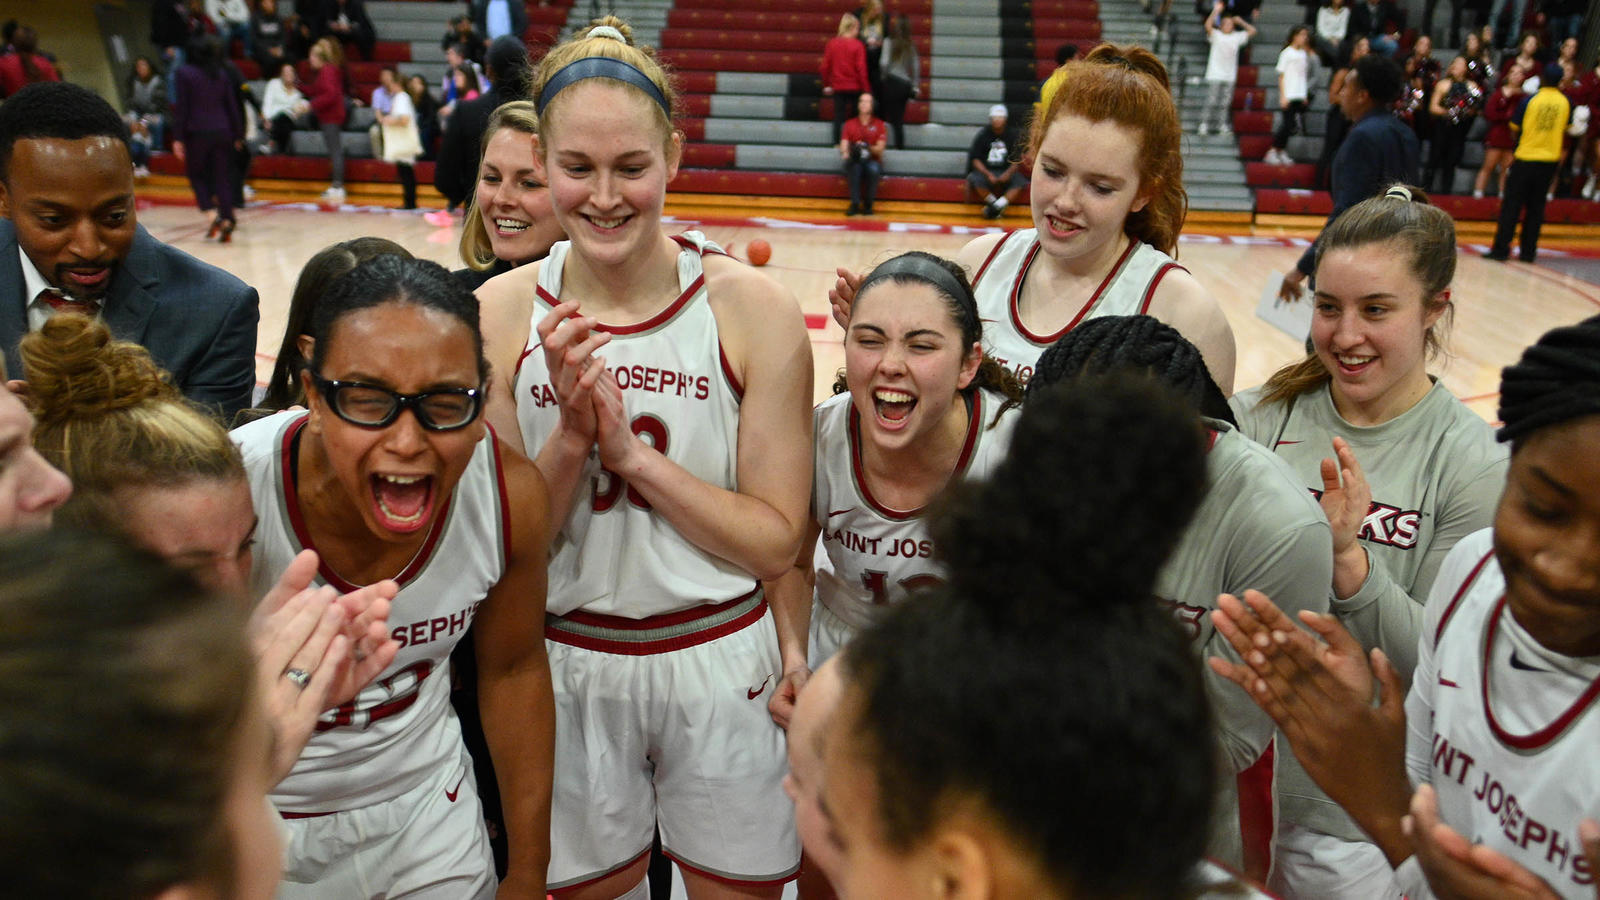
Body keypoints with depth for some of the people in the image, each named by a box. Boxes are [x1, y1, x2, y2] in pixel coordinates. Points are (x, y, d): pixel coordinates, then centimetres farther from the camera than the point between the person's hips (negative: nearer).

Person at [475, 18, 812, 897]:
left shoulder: (751, 309, -13)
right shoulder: (498, 315, -8)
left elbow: (777, 541, -11)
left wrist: (634, 453, -21)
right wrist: (571, 437, -20)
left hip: (722, 664, -1)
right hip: (565, 668, 1)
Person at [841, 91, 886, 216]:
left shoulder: (879, 125, 7)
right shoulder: (849, 124, 11)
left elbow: (880, 149, -3)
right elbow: (843, 146, 0)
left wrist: (868, 148, -24)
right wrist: (845, 153, -25)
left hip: (872, 160, 0)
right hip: (854, 162, 0)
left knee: (873, 168, -36)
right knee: (854, 166, -36)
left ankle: (868, 205, -20)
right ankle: (855, 204, -32)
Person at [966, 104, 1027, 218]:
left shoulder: (1012, 135, 4)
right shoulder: (983, 135, 1)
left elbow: (1017, 160, 2)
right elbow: (975, 160, -4)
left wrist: (1008, 173, -18)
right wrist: (988, 174, -20)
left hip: (1007, 171, 1)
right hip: (985, 171, -1)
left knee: (1021, 181, -27)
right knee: (975, 179, -33)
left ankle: (998, 205, -24)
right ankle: (993, 203, -11)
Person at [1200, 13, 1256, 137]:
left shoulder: (1237, 37, 14)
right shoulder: (1216, 35, 4)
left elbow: (1252, 31, 17)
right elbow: (1208, 25, -11)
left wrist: (1240, 21, 14)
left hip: (1230, 76, 3)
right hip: (1215, 75, -3)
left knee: (1225, 103, 4)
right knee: (1211, 101, -8)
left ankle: (1223, 126, 8)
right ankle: (1204, 125, -6)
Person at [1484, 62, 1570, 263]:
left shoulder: (1530, 101, -9)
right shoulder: (1565, 102, -1)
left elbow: (1515, 128, -1)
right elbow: (1564, 130, 12)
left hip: (1525, 158, -3)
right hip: (1550, 160, 3)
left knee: (1511, 206, 0)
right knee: (1536, 207, 10)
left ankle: (1501, 249, -3)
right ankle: (1528, 252, 10)